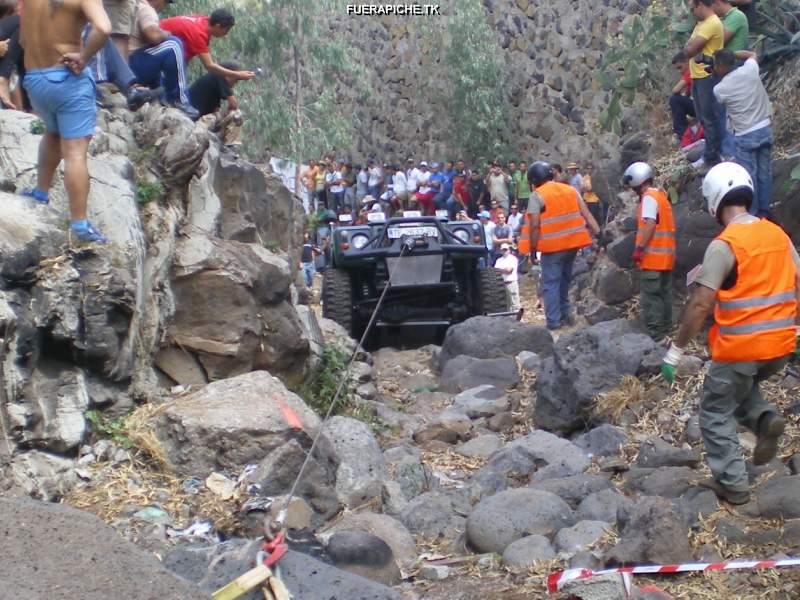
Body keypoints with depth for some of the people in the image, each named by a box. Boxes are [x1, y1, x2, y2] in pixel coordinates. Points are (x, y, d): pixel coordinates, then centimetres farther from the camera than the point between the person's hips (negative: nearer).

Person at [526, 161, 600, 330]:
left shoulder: (537, 196, -7)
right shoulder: (570, 190, 11)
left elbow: (535, 225, -11)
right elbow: (586, 214, 5)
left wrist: (533, 250, -5)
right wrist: (598, 233, 3)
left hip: (552, 246, -6)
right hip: (573, 243, 6)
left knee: (551, 283, 3)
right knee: (564, 280, 21)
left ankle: (554, 321, 1)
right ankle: (565, 314, 26)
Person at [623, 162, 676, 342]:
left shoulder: (649, 197, -10)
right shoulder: (661, 195, 17)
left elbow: (650, 224, -20)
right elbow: (663, 225, 16)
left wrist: (639, 248, -19)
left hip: (652, 256, -9)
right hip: (666, 256, 9)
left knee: (650, 296, -7)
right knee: (664, 294, 14)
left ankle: (655, 336, -8)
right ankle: (665, 331, 21)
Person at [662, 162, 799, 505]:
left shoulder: (724, 245, -16)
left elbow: (701, 304, -20)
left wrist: (676, 351, -14)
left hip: (740, 348, -7)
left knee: (717, 412, 11)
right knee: (743, 386, 31)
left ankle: (732, 485, 13)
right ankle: (764, 418, 4)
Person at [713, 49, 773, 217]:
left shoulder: (719, 89, -13)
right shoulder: (750, 70, -5)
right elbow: (752, 54, 20)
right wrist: (732, 54, 16)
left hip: (745, 136, -5)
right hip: (765, 129, 5)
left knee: (748, 176, 5)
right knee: (765, 173, 13)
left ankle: (751, 213, 11)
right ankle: (764, 210, 23)